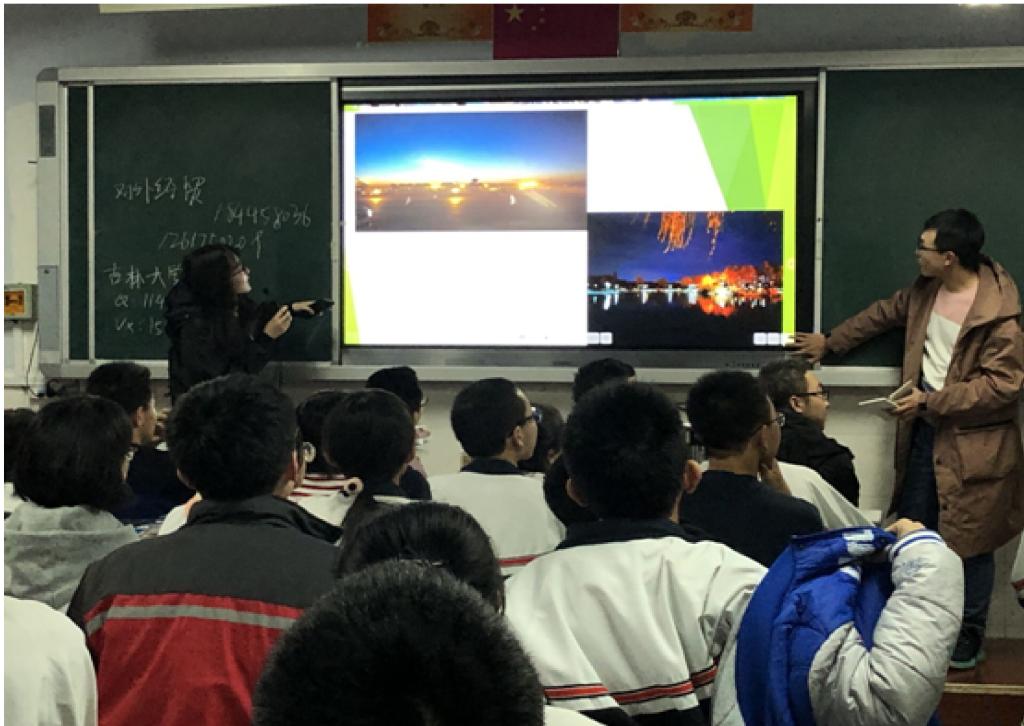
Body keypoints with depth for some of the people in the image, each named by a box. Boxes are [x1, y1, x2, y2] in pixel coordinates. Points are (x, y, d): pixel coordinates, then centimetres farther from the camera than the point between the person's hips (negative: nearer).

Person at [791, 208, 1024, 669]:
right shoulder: (927, 288, 3)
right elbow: (887, 312, 21)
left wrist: (931, 402, -21)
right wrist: (830, 341, 26)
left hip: (972, 440, -7)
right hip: (925, 428, 7)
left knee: (969, 541, 3)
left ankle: (969, 637, 20)